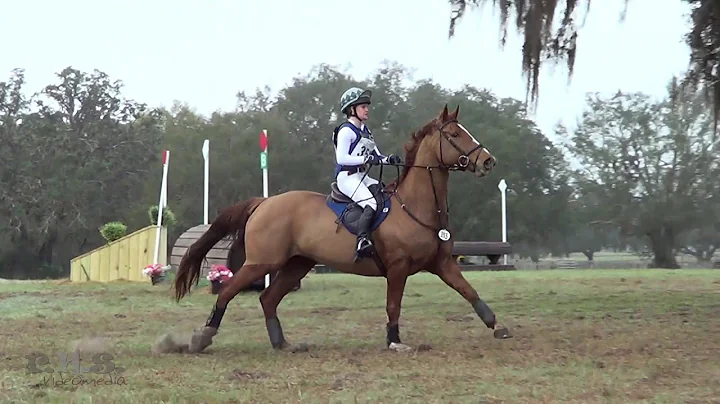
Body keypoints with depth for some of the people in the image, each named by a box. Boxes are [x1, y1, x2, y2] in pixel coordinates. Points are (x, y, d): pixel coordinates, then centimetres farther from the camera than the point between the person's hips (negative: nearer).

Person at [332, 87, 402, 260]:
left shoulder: (365, 131, 20)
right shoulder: (346, 131, -8)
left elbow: (376, 157, 19)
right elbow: (342, 158, -17)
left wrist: (389, 159, -2)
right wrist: (367, 159, -21)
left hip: (362, 177, 9)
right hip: (347, 177, -9)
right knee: (371, 204, -29)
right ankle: (362, 241, -39)